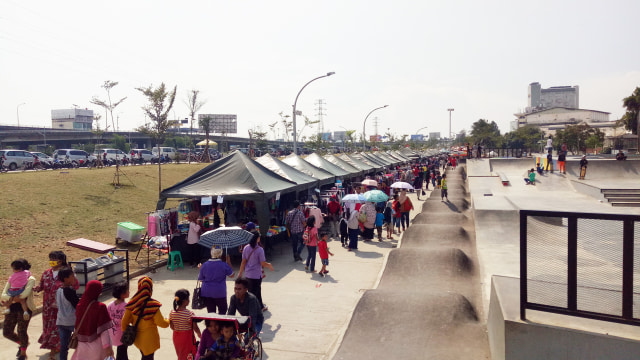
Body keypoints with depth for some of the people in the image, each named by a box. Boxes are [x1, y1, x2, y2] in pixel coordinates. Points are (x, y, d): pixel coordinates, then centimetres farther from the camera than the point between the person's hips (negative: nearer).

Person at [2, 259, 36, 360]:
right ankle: (22, 343, 36)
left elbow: (25, 294, -20)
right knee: (7, 332, 5)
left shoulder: (30, 280, -6)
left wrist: (10, 298, -10)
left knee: (21, 331, -4)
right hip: (12, 308, 6)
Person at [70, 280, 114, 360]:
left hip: (82, 344, 5)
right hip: (97, 344, -4)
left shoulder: (79, 306, -4)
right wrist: (107, 346, -18)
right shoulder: (100, 307, -18)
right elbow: (104, 329, -20)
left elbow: (77, 326, 8)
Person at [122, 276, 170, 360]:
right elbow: (161, 323, -19)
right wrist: (169, 321, 2)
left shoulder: (133, 304, -11)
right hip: (149, 339, -5)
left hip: (137, 337, 5)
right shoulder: (152, 305, -23)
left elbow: (124, 322, -4)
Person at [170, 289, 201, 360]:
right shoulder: (189, 314, -23)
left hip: (176, 337, 5)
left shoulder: (172, 313, -8)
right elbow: (195, 328, -16)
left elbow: (172, 327, 3)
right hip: (187, 337, -5)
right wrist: (200, 335, 3)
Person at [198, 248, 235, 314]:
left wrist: (200, 269, 19)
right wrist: (228, 262, 8)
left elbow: (200, 279, 4)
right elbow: (232, 275, 4)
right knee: (222, 310, 17)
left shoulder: (204, 265, -6)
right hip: (220, 292, -2)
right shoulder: (224, 265, -13)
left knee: (210, 312, 11)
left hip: (206, 293, 2)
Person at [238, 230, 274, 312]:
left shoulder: (246, 248, -3)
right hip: (256, 275, -6)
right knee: (254, 292, 4)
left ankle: (261, 306, 39)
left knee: (258, 290, 23)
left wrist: (240, 273, 10)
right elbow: (263, 263, -15)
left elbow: (243, 262, 2)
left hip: (247, 274, 6)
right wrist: (269, 265, 5)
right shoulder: (259, 249, -19)